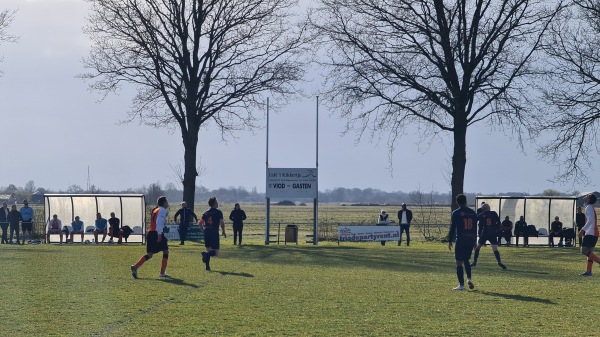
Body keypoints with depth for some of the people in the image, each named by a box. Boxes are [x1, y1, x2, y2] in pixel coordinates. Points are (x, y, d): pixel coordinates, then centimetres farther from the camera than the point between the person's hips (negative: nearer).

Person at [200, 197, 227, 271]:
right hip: (214, 233, -5)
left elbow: (200, 223, 11)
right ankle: (207, 254, -33)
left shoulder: (206, 213, 12)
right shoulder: (218, 212, -4)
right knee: (216, 252, -3)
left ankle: (207, 266, 5)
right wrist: (223, 232, 1)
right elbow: (222, 223, -13)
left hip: (206, 233, 5)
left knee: (209, 250, 17)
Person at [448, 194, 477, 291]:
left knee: (459, 262, 0)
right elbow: (475, 228, 14)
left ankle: (461, 285, -2)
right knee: (466, 260, 21)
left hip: (461, 240, -5)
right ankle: (469, 278, 3)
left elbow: (452, 228, -7)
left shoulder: (456, 213, -6)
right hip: (471, 240, 5)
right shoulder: (473, 213, 9)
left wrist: (450, 241, -1)